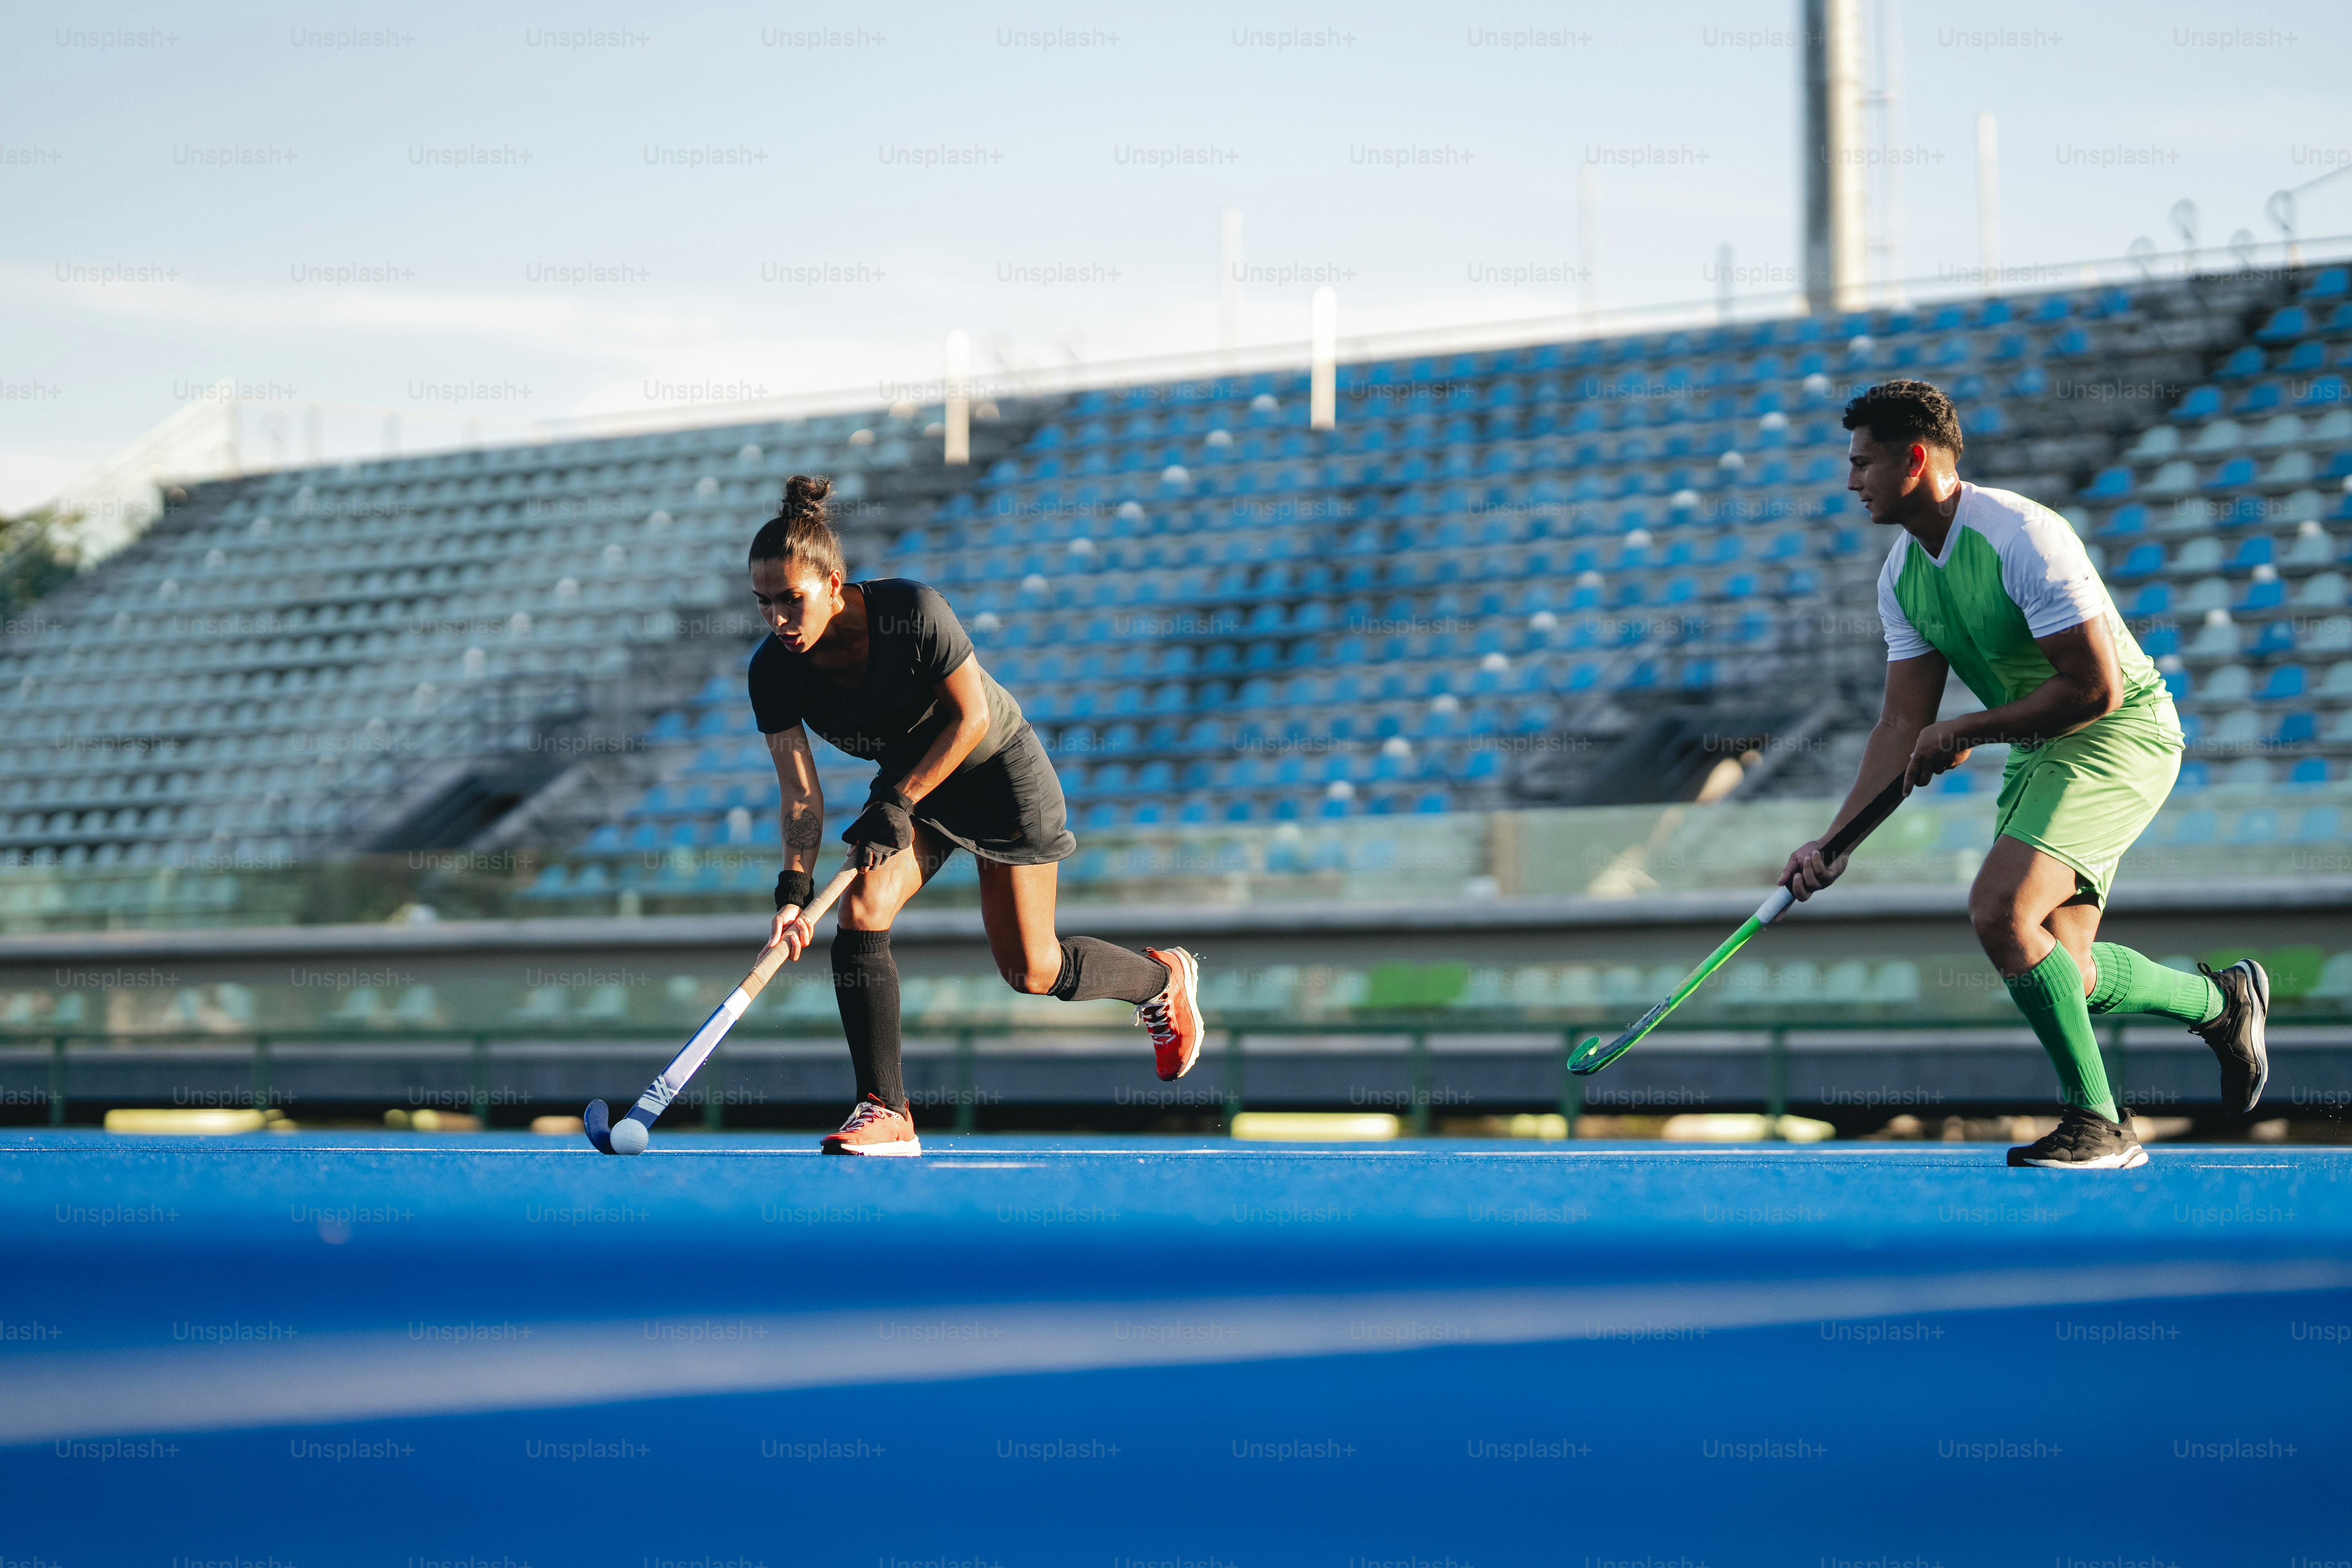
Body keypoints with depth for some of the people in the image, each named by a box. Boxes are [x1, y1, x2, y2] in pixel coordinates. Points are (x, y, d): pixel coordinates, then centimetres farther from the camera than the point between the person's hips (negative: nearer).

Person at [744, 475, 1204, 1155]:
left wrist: (898, 802, -26)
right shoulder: (773, 673, -21)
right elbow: (801, 792, -18)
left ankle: (1161, 978, 32)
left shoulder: (913, 614, -33)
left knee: (1031, 972, 1)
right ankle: (887, 1114, -13)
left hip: (997, 768, -4)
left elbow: (973, 718, -22)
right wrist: (794, 888, -32)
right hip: (907, 782, 4)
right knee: (860, 914, -21)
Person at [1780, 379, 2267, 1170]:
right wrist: (1835, 841, -6)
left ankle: (2097, 1123, -12)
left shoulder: (2022, 536, -23)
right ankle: (2221, 1000, 32)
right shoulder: (1902, 575, 2)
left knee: (2000, 912, -24)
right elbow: (1904, 726, 4)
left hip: (2123, 732, -9)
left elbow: (2096, 690, -26)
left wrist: (1966, 732, -17)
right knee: (2061, 974, 6)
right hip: (2039, 750, 9)